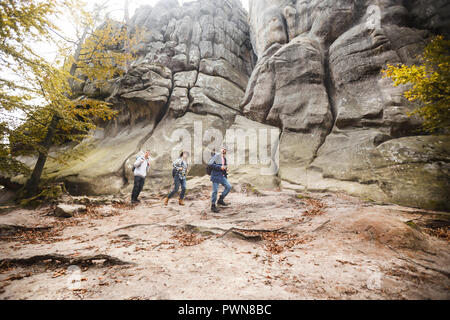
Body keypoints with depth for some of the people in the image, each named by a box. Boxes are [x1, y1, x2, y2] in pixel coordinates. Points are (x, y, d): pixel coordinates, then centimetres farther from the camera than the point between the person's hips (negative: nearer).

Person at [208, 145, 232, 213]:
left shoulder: (225, 158, 16)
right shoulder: (216, 155, -8)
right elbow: (210, 164, -17)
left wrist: (226, 169, 7)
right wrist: (220, 167, -20)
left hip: (222, 176, 8)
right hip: (215, 176, -7)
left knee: (228, 186, -1)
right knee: (215, 190, -4)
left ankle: (220, 200, 14)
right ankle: (213, 206, 10)